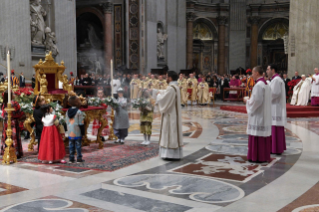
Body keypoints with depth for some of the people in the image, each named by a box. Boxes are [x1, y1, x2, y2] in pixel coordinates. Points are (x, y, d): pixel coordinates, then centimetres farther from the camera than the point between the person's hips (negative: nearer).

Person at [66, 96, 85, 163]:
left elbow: (66, 122, 13)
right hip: (77, 132, -6)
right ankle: (79, 158, 6)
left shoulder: (67, 111, 7)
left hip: (70, 132, 6)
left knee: (71, 145, 11)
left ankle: (71, 158, 14)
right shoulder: (79, 112, -14)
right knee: (78, 145, 2)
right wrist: (82, 132, -6)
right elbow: (81, 123, -13)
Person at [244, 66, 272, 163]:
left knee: (257, 136, -4)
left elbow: (256, 100, -22)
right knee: (263, 135, 12)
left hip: (258, 115, -10)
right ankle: (264, 155, 18)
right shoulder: (266, 84, 13)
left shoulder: (258, 85, -18)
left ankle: (257, 157, 0)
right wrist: (250, 99, 16)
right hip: (264, 116, 10)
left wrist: (247, 100, -5)